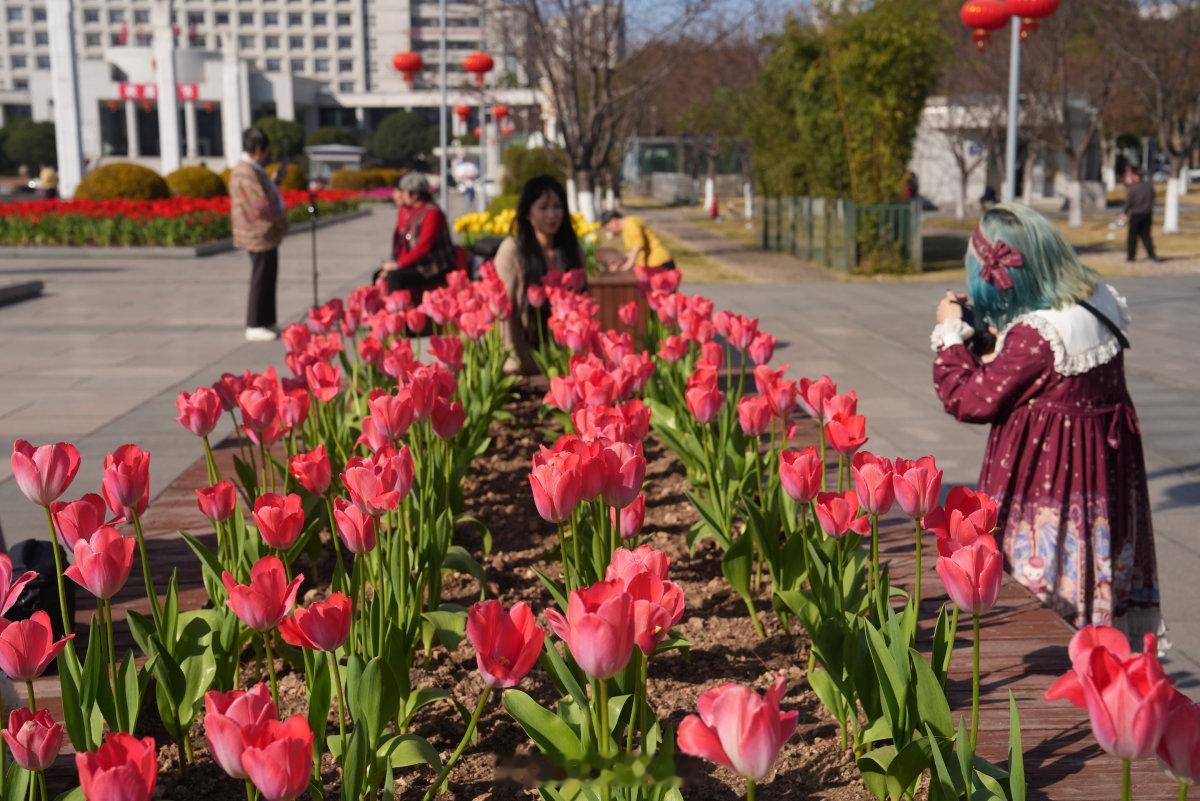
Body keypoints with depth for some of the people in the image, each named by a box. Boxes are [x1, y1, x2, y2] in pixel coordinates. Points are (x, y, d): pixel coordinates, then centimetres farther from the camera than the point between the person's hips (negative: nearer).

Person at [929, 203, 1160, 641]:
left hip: (1046, 473, -9)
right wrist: (998, 346, 10)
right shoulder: (1102, 302, -2)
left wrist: (950, 333, -8)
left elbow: (970, 400, -18)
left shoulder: (1032, 337, -28)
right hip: (1107, 468, 9)